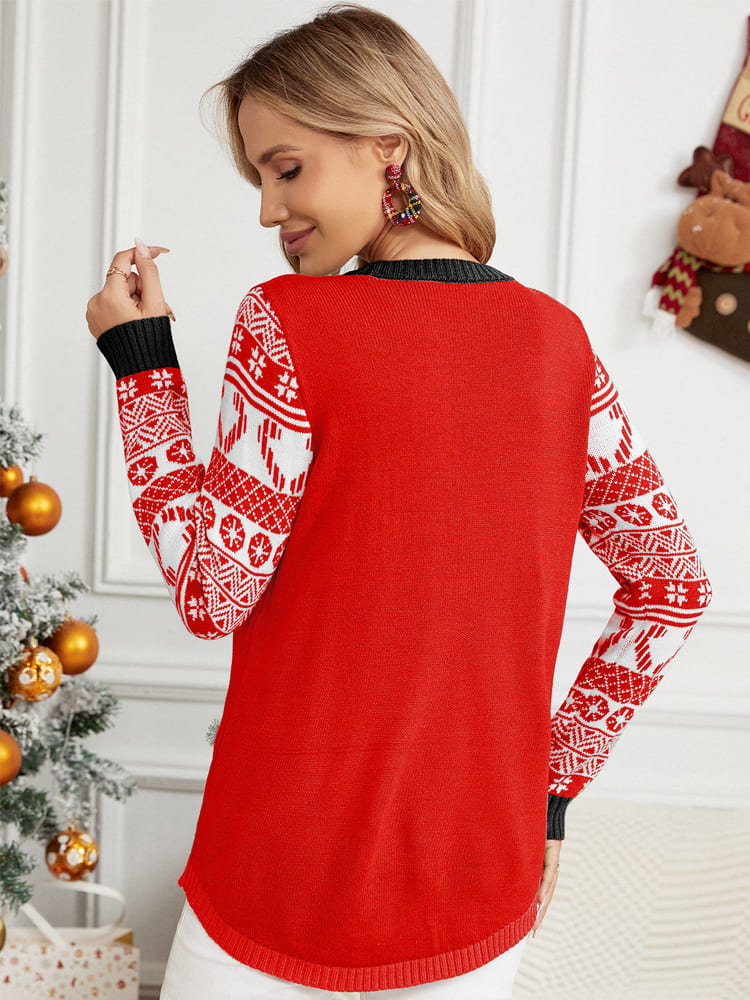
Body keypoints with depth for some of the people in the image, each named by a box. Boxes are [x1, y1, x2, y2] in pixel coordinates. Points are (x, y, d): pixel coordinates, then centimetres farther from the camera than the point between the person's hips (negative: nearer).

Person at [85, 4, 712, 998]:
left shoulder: (287, 322, -16)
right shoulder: (557, 338, -2)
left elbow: (214, 590, -14)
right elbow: (673, 583, 2)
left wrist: (140, 361, -7)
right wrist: (555, 777, 7)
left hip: (290, 892, -3)